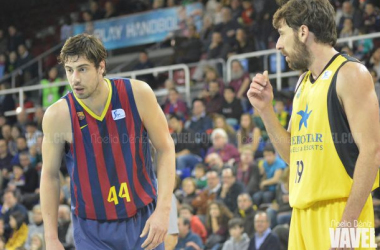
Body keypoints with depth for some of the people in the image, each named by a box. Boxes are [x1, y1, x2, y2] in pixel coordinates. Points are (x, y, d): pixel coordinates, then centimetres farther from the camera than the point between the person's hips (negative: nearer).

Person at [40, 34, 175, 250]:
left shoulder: (137, 94, -13)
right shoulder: (58, 116, -14)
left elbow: (165, 148, -4)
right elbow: (50, 176, -2)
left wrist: (163, 210, -12)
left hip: (144, 219, 1)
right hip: (92, 230, -1)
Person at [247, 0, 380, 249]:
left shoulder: (349, 74, -7)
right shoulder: (304, 83, 17)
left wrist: (347, 223, -20)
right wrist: (265, 109, 8)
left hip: (339, 210, -8)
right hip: (304, 211, 8)